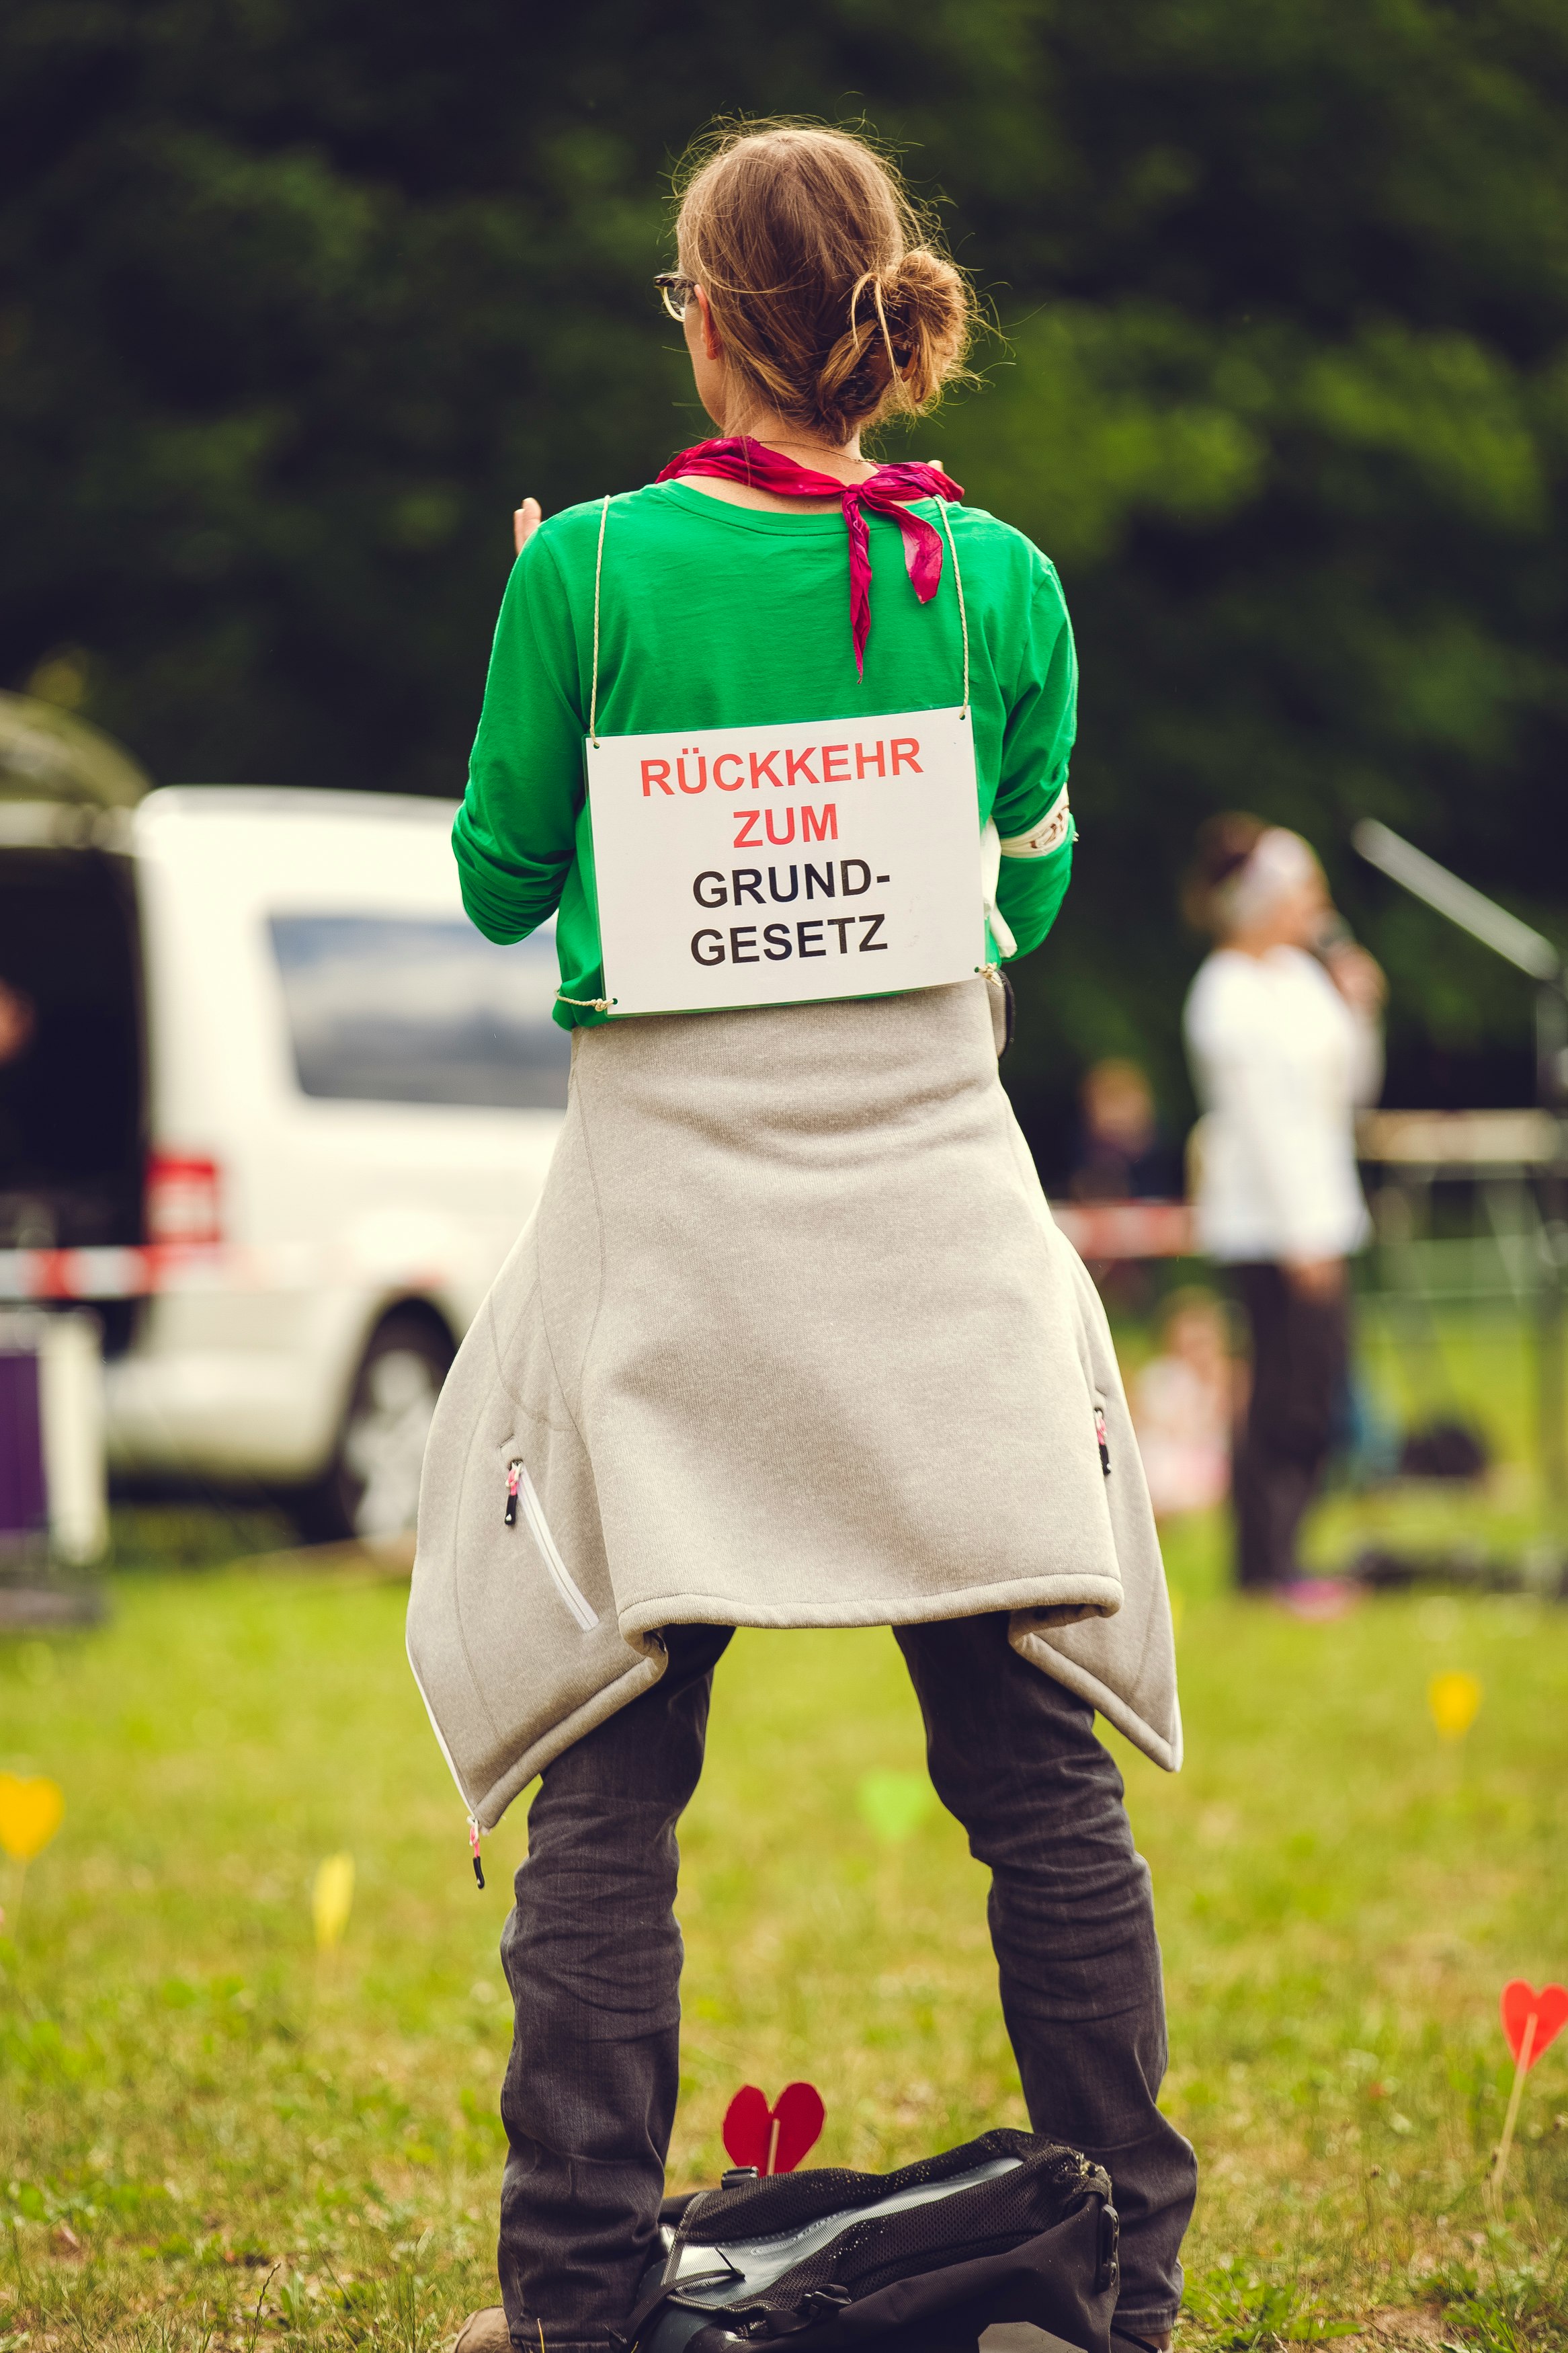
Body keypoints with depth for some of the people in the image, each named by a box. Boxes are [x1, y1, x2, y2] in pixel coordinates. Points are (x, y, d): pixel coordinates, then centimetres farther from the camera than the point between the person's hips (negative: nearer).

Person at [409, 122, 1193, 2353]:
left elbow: (500, 881, 5)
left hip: (674, 1206, -1)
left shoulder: (592, 572, -6)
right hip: (935, 1191, 1)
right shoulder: (998, 579, -1)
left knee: (608, 1783, 4)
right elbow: (1033, 888, 11)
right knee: (1039, 1767, 7)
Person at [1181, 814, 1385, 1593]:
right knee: (1287, 1389, -9)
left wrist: (1357, 1012, 3)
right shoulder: (1228, 995, -11)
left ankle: (1277, 1561, 12)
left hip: (1317, 1217, 8)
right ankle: (1265, 1566, -4)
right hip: (1266, 1224, -8)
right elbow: (1259, 1117, -15)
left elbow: (1351, 1089, 19)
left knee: (1320, 1378, 6)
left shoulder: (1302, 974, 15)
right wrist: (1302, 1236, -18)